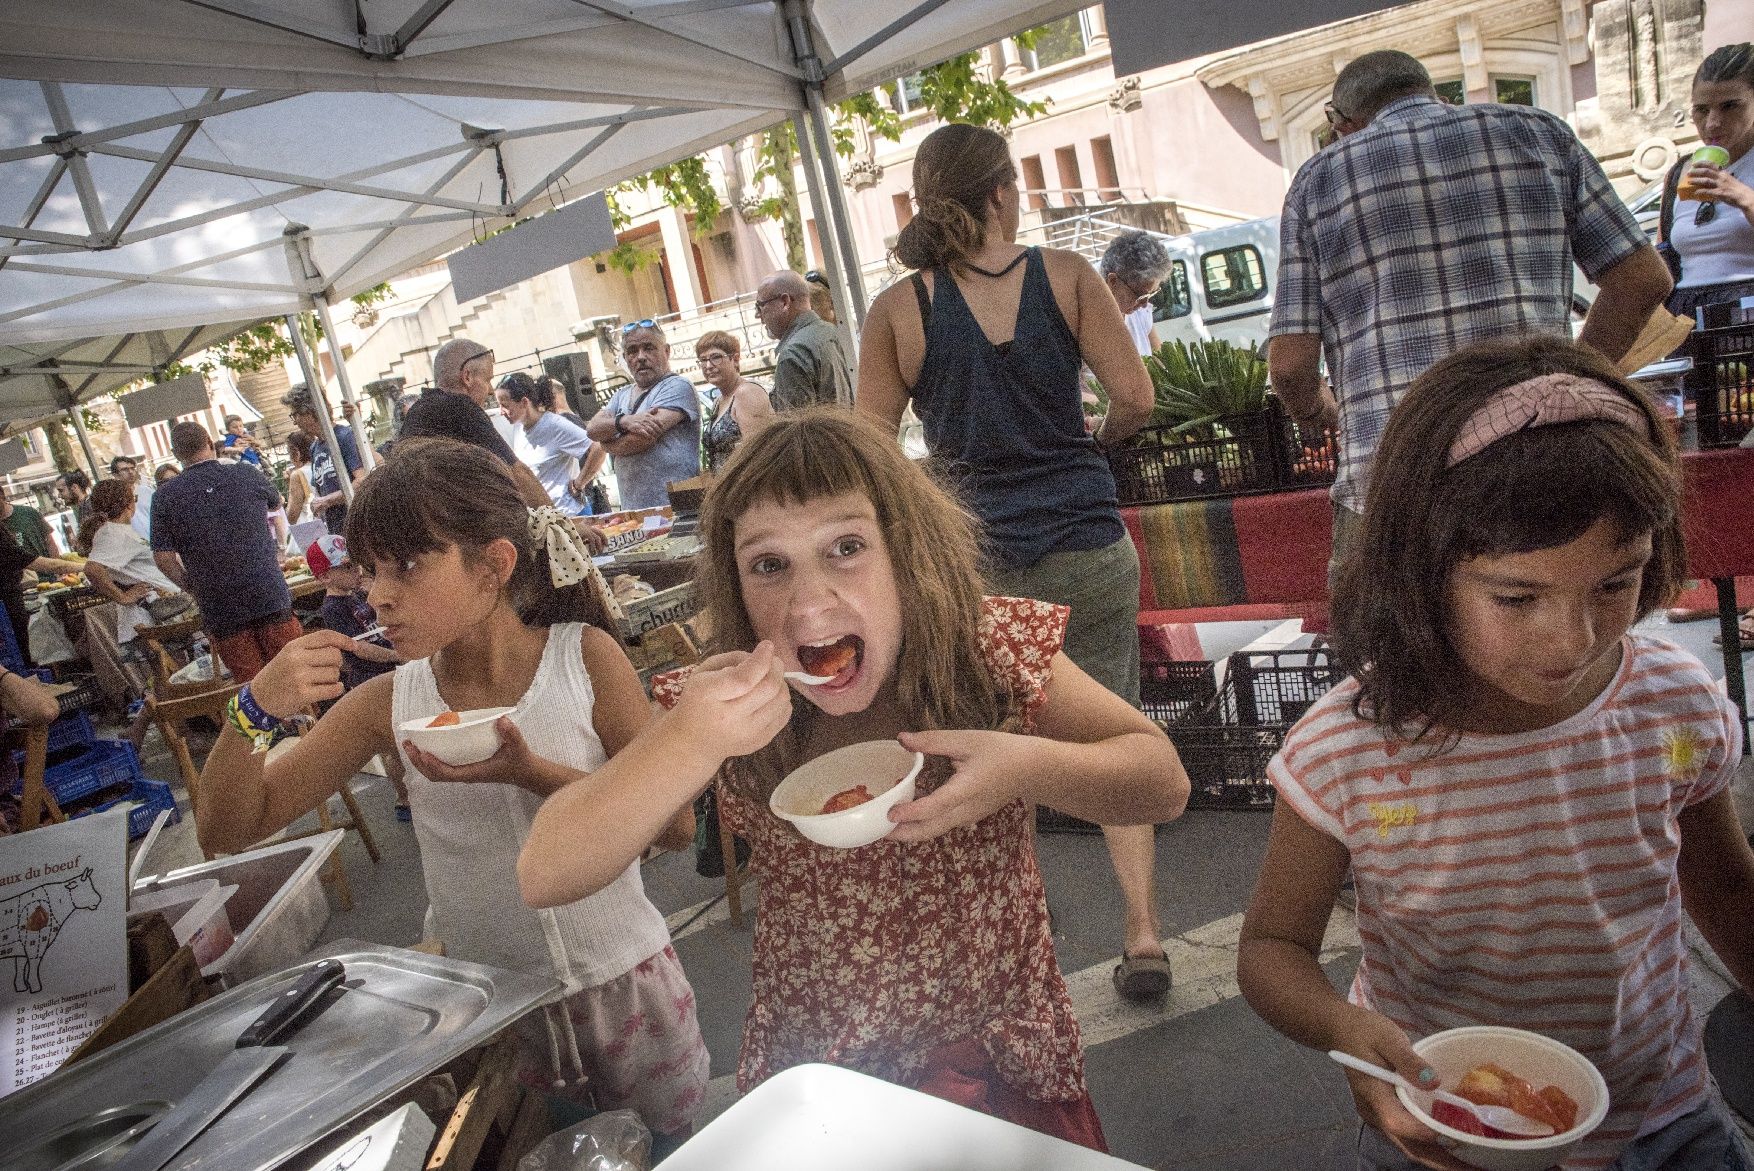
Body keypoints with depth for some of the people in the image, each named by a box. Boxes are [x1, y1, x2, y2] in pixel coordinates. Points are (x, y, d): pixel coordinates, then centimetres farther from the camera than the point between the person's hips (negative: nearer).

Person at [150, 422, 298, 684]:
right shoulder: (247, 475, 0)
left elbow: (163, 556, -4)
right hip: (270, 594, 0)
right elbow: (276, 503, 21)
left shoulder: (166, 497, -2)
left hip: (218, 608, 0)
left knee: (250, 683, 7)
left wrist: (192, 586, 10)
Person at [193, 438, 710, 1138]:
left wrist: (528, 771, -29)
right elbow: (227, 831, -3)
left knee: (669, 1147, 19)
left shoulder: (584, 658, -14)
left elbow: (677, 821, -16)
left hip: (624, 983, -1)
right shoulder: (389, 704, -8)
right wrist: (254, 710, -21)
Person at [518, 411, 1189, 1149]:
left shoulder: (995, 652, -12)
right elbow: (544, 877, -15)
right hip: (804, 1075, 1)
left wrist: (1027, 769, -27)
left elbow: (1164, 785, -7)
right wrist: (689, 743, -30)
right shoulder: (729, 701, -10)